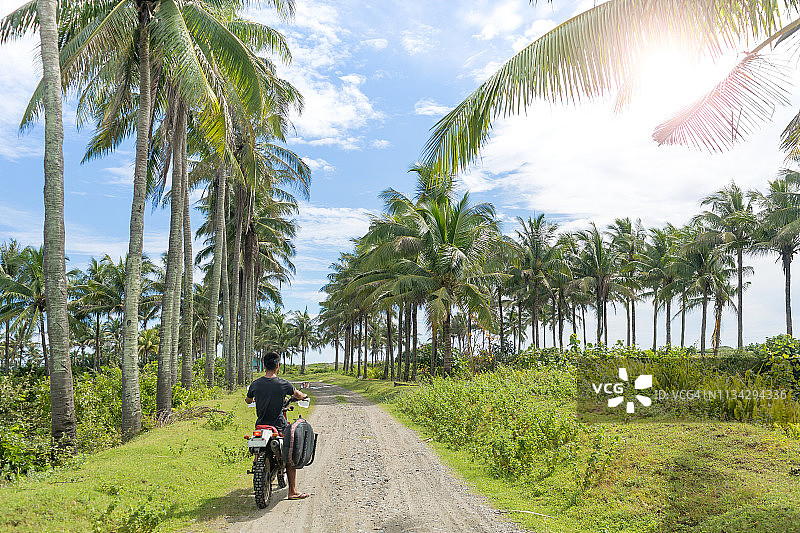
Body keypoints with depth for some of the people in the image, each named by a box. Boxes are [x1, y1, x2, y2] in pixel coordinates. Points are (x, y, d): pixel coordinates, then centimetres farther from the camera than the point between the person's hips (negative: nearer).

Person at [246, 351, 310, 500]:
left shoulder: (255, 384, -3)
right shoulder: (283, 384, -12)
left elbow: (248, 400, 17)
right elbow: (298, 395, 6)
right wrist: (304, 396, 29)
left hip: (261, 425, 4)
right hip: (280, 428, -3)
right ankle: (292, 491, 10)